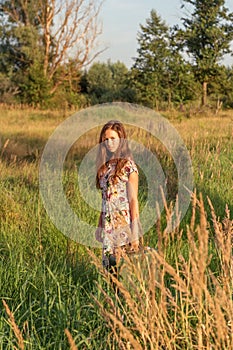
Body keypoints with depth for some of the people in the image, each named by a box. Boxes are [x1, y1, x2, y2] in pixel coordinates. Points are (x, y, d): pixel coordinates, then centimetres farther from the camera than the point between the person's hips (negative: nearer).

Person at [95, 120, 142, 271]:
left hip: (124, 224, -6)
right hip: (108, 226, 6)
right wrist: (100, 226, 12)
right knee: (110, 267, 7)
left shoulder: (128, 165, -8)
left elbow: (133, 200, -10)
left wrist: (135, 231, -14)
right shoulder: (105, 165, 11)